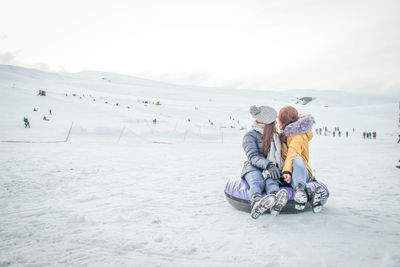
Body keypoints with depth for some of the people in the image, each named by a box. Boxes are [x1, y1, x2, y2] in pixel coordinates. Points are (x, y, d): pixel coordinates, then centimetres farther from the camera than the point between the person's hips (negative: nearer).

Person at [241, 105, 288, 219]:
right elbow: (253, 157, -14)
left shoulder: (275, 135, 20)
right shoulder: (250, 136, -1)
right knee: (257, 182, -38)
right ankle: (256, 204, -70)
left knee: (271, 181, -34)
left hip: (270, 170, 3)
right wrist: (269, 165, -31)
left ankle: (275, 204, -67)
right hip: (253, 168, -3)